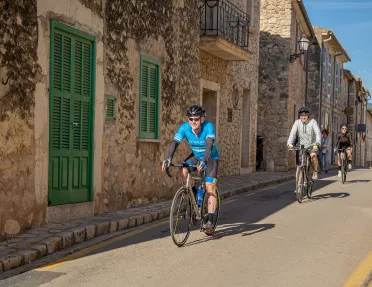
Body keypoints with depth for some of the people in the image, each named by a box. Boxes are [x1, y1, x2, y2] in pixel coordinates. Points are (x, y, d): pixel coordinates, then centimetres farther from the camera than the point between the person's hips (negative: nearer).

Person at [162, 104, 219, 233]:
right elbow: (174, 143, -30)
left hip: (211, 158, -3)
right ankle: (193, 191, 2)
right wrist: (168, 158, -48)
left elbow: (209, 144, -43)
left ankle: (210, 219, -12)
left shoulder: (208, 126, -30)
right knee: (184, 171, -28)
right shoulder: (184, 127, -21)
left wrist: (204, 161, -58)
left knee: (210, 187, -16)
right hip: (196, 156, 3)